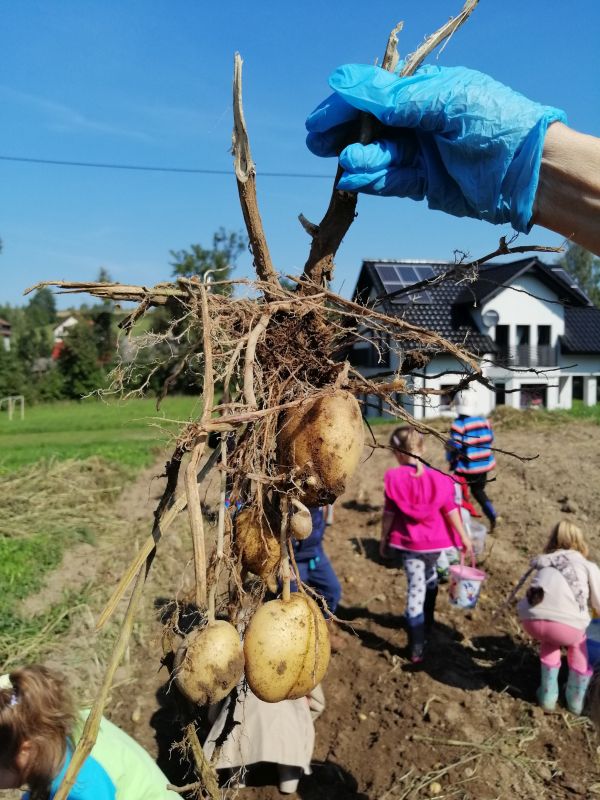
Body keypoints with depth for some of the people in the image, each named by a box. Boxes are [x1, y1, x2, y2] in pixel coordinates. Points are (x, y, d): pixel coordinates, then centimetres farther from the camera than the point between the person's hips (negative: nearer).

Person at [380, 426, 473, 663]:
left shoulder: (394, 478, -12)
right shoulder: (437, 477, -11)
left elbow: (389, 513, -6)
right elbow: (450, 510, -8)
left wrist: (384, 538, 7)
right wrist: (464, 537, 1)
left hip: (409, 543, -1)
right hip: (436, 542, 1)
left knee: (415, 587, 4)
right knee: (430, 581, 24)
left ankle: (417, 647, 1)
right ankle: (426, 623, 44)